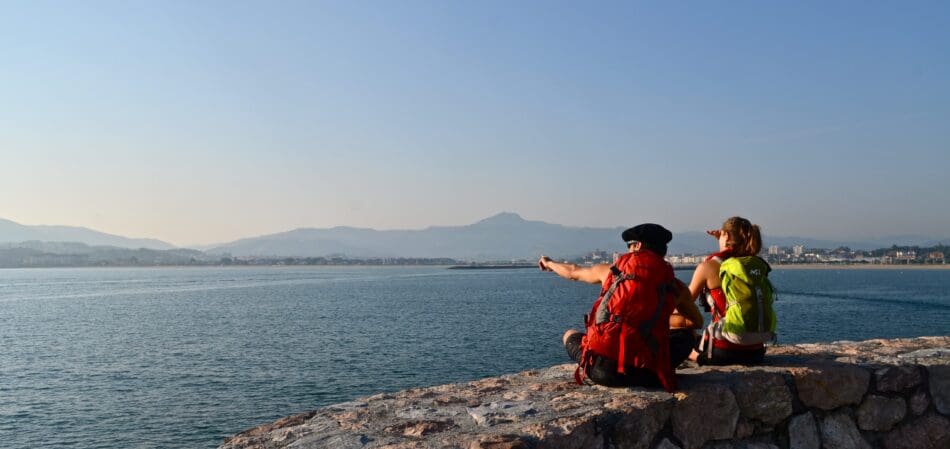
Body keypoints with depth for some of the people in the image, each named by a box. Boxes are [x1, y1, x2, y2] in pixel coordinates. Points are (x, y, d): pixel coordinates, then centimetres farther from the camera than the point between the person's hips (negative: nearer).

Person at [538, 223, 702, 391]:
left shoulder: (612, 269, 9)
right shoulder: (675, 286, 6)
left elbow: (573, 272, 29)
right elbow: (697, 322, 23)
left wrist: (549, 263, 51)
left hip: (600, 369, 1)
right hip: (645, 373, -1)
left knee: (570, 334, 34)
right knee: (688, 334, 26)